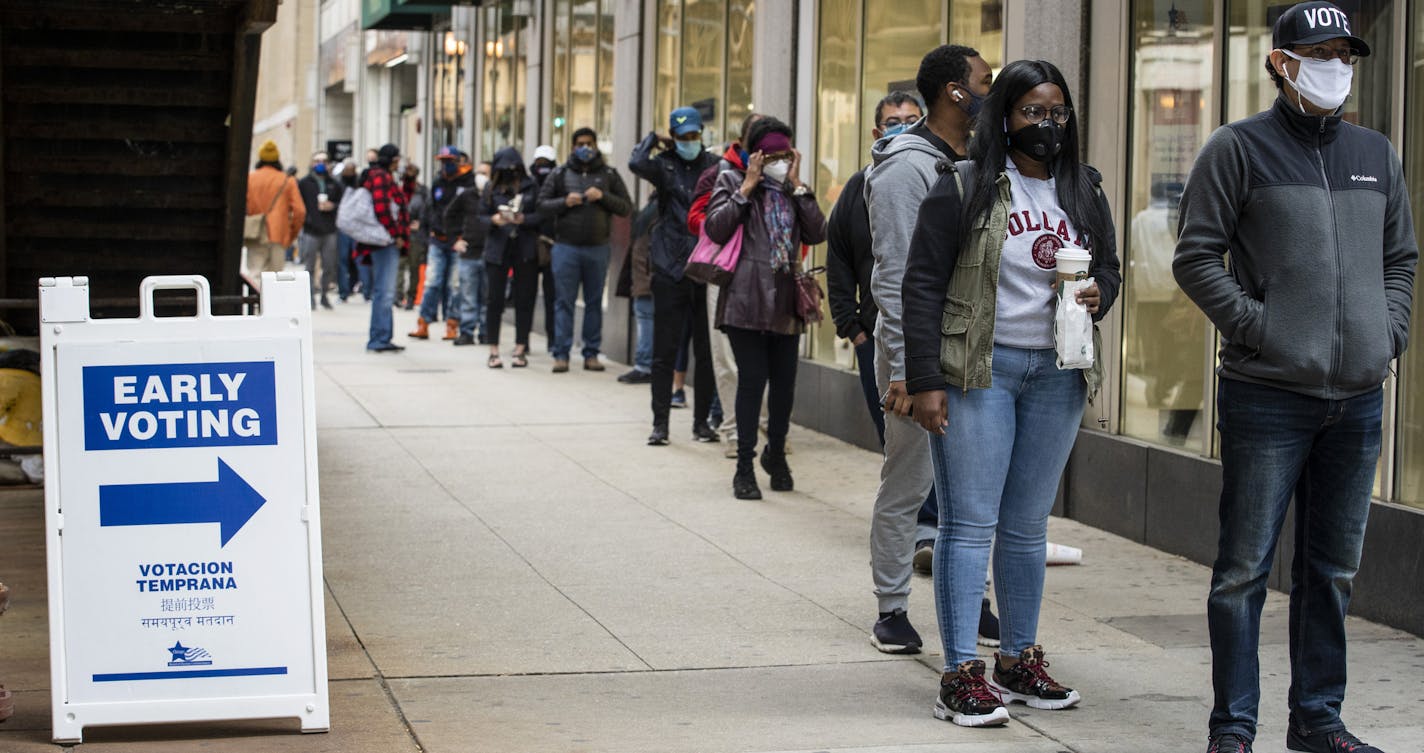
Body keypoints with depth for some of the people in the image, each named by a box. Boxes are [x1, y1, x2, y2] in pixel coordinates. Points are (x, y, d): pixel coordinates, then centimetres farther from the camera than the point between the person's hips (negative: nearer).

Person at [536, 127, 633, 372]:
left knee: (595, 302, 5)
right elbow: (542, 205, 7)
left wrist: (603, 196, -11)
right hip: (566, 247, -1)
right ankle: (561, 354, -1)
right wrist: (564, 202, -11)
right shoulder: (560, 175, 9)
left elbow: (626, 208, 4)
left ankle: (592, 354, 10)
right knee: (564, 301, -3)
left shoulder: (609, 175, 9)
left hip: (597, 248, 1)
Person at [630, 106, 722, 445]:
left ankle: (702, 421, 14)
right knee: (664, 350, 1)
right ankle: (660, 423, 8)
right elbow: (637, 164, -19)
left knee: (707, 350, 5)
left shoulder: (713, 165, 7)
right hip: (670, 269, -1)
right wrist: (653, 139, -1)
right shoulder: (665, 166, 3)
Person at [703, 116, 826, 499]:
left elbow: (817, 234, 1)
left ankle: (776, 453, 29)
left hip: (786, 302, 4)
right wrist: (747, 187, -7)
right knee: (752, 379, -8)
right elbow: (715, 230, -9)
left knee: (784, 382, 7)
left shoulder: (794, 191, 17)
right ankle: (745, 465, 2)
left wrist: (797, 186, -1)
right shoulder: (732, 181, 5)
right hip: (747, 298, -4)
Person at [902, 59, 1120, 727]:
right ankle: (960, 675, -3)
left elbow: (1109, 267, 22)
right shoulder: (964, 189, -5)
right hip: (977, 372, -5)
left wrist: (1099, 292, -4)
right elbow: (922, 285, -6)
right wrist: (923, 383, -12)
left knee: (1028, 525, 12)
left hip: (1057, 374, 5)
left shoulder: (1084, 192, 11)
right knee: (970, 522, -4)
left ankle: (1018, 660, 22)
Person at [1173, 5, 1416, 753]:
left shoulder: (1375, 154, 14)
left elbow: (1401, 258, 22)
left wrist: (1390, 330, 6)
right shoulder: (1239, 148, -1)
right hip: (1266, 395, -5)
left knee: (1332, 569, 12)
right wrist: (1256, 324, -13)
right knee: (1244, 568, -2)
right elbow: (1196, 256, -4)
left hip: (1357, 400, 5)